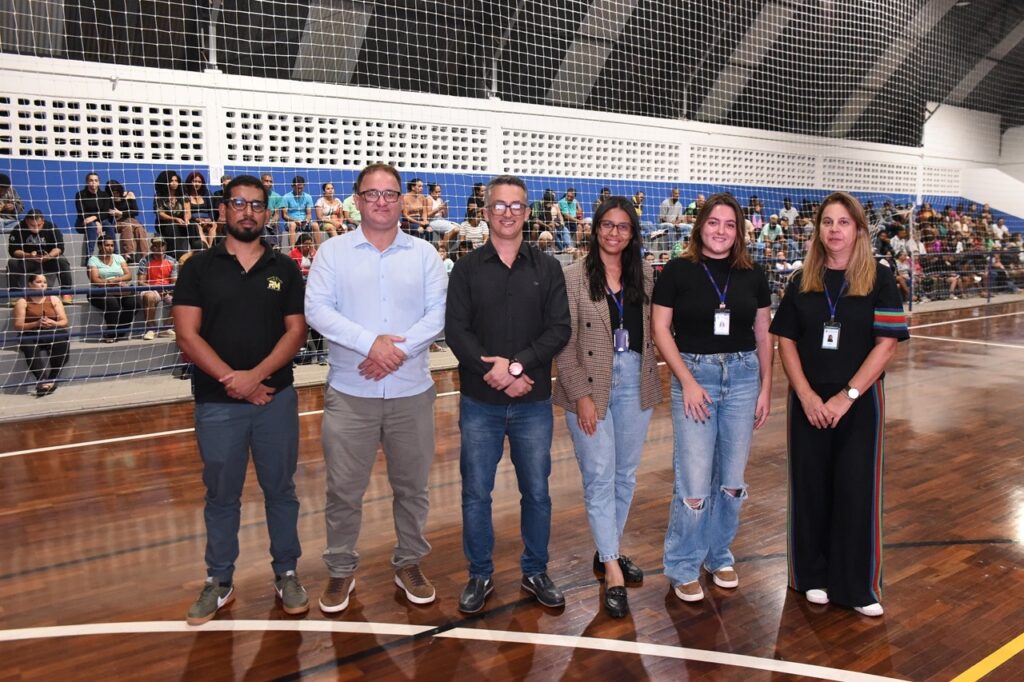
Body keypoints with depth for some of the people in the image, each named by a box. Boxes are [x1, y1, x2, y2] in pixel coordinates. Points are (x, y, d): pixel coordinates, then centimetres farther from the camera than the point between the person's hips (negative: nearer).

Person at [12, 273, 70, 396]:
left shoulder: (54, 299, 15)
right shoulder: (22, 301, 7)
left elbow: (64, 322, 9)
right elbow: (18, 325, -1)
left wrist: (53, 323, -14)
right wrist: (37, 323, -18)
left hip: (52, 334, 2)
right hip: (32, 335, -1)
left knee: (63, 337, -33)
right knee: (26, 342, -36)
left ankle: (52, 379, -30)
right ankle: (42, 381, -46)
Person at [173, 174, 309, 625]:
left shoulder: (284, 268, 5)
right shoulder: (199, 268, 2)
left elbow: (296, 331, -1)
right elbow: (187, 335, -5)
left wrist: (256, 375, -15)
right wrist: (231, 379, -14)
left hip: (276, 397, 1)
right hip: (216, 403, 0)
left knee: (280, 490, 10)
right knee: (221, 496, 11)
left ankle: (286, 574, 25)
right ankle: (219, 582, 26)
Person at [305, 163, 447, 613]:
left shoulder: (424, 254, 5)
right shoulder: (333, 252, 1)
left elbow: (438, 312, -4)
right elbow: (317, 309, -9)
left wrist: (399, 349, -17)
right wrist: (371, 343, -19)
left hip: (411, 391, 1)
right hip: (350, 393, -1)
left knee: (412, 485, 12)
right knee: (343, 488, 8)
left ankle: (409, 563, 31)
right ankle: (340, 570, 26)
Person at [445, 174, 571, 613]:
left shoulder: (547, 269, 4)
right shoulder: (467, 268, 2)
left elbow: (559, 329, -6)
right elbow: (456, 331, -6)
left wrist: (516, 365, -18)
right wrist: (494, 371, -18)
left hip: (533, 402, 1)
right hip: (479, 402, 0)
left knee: (536, 491, 11)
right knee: (476, 492, 8)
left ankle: (535, 572, 30)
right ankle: (480, 575, 26)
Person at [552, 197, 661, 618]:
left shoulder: (644, 276, 6)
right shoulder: (574, 277, -7)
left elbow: (653, 331, 11)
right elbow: (564, 342, -9)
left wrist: (652, 380, 3)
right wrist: (581, 395, -13)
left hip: (635, 383, 5)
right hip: (591, 384, -4)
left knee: (626, 474, 13)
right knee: (600, 476, -2)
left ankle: (608, 551, 30)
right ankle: (612, 571, 5)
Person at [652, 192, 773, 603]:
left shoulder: (752, 275, 5)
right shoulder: (678, 271, -4)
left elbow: (763, 334, 10)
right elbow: (660, 329, -6)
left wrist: (766, 387, 6)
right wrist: (688, 381, -11)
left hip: (742, 376, 4)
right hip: (694, 374, -3)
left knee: (731, 478, 11)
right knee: (694, 482, -4)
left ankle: (719, 555, 31)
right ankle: (683, 568, 14)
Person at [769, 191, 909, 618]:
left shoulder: (879, 279, -4)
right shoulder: (802, 282, 4)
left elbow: (886, 344, -9)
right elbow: (787, 342, 2)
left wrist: (846, 396, -14)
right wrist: (806, 396, -10)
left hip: (859, 401, -2)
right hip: (809, 402, 2)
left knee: (856, 490, 3)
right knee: (810, 487, 8)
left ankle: (858, 586, 19)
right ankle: (814, 575, 25)